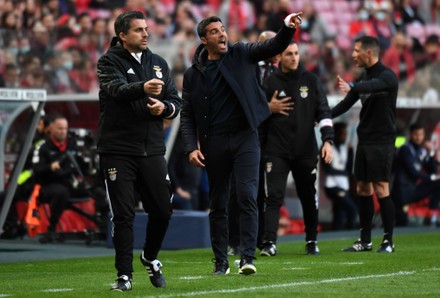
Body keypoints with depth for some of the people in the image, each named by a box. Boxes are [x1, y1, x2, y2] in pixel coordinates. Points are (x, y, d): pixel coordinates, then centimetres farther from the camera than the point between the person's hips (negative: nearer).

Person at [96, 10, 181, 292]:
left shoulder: (159, 63, 13)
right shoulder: (109, 61, -3)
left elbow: (176, 102, 13)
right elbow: (116, 89, -24)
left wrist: (164, 107, -11)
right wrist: (143, 88, -44)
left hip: (152, 149, 4)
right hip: (118, 150, -4)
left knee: (162, 210, 6)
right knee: (123, 215, -3)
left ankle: (150, 258, 31)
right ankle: (125, 275, 5)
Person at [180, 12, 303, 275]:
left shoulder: (241, 55, 5)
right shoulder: (193, 74, 7)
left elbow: (274, 47, -9)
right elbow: (187, 116, 8)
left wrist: (288, 28, -29)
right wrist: (192, 147, -5)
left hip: (245, 138, -2)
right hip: (213, 143, 2)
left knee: (247, 197, -12)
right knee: (218, 205, 7)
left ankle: (248, 257, -12)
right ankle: (221, 261, 15)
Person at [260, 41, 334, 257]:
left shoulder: (310, 80, 5)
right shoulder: (270, 83, 3)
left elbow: (323, 112, 2)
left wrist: (328, 140, -7)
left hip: (306, 150, 2)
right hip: (277, 151, -2)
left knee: (309, 198, 9)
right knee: (274, 196, -11)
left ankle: (312, 241, 22)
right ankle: (269, 243, -13)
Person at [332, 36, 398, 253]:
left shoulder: (387, 76, -11)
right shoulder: (364, 78, 14)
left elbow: (373, 86, -32)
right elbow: (347, 103, 18)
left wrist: (351, 87, -51)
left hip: (381, 142, -8)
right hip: (364, 141, 8)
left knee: (381, 190, -9)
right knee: (362, 190, 8)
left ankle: (388, 241, -3)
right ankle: (365, 241, 14)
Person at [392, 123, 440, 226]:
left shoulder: (422, 150, 9)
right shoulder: (405, 149, -10)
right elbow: (412, 172, -16)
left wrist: (431, 153, -3)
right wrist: (432, 177, -8)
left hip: (415, 189, 7)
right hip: (403, 191, -7)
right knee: (402, 223, -18)